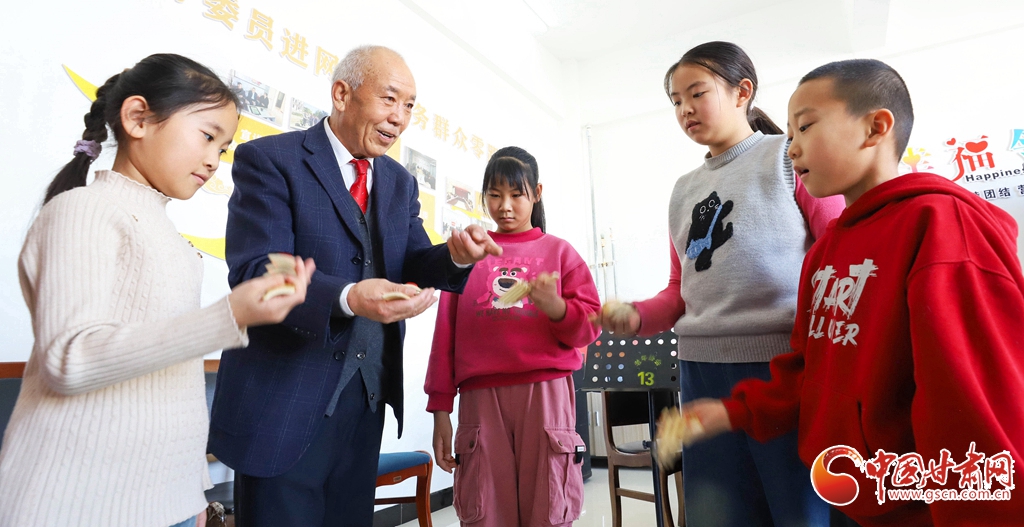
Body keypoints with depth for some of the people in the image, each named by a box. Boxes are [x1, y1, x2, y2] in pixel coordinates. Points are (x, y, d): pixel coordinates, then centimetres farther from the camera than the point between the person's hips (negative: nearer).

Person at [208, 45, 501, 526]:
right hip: (285, 401, -5)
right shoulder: (269, 160, -8)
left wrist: (455, 255, -16)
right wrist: (347, 298, -36)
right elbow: (254, 271, -18)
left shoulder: (400, 182, 12)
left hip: (368, 396, 6)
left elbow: (412, 265, 6)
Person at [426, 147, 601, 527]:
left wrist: (556, 307, -18)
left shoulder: (558, 251, 9)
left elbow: (588, 326, 3)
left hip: (546, 392, -1)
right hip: (480, 398, 1)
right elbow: (445, 334, 8)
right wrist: (440, 408, 4)